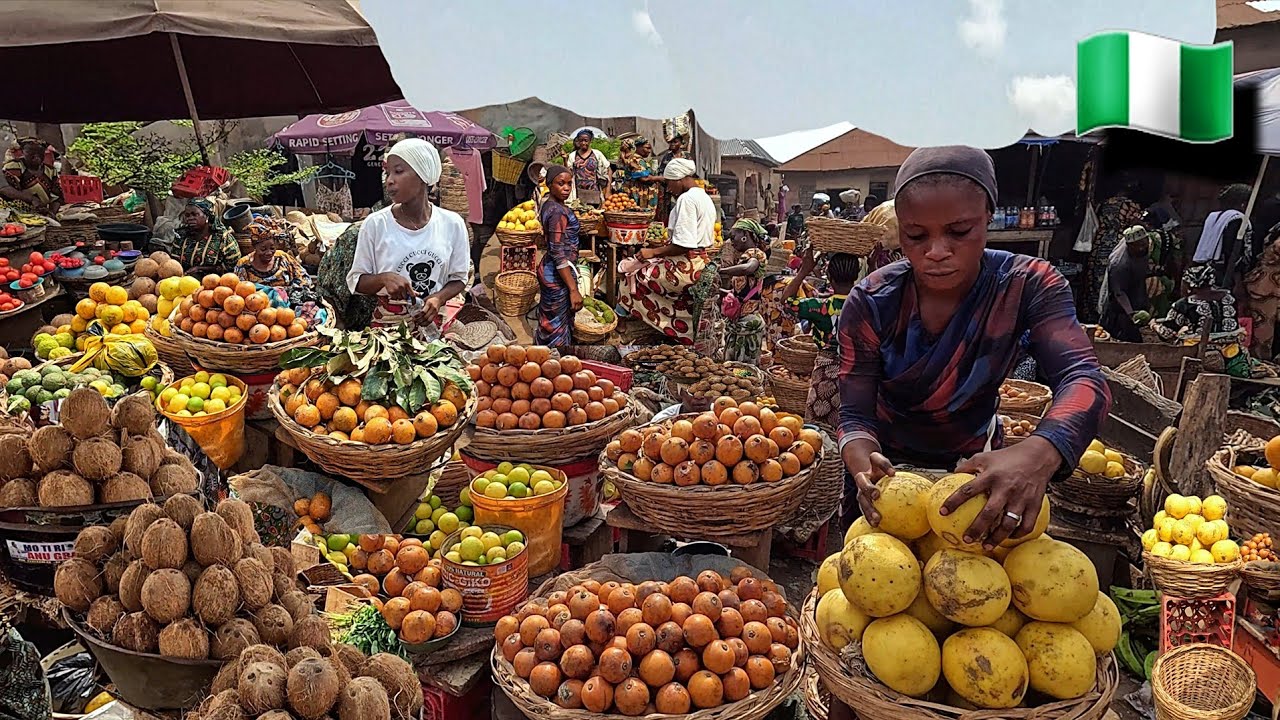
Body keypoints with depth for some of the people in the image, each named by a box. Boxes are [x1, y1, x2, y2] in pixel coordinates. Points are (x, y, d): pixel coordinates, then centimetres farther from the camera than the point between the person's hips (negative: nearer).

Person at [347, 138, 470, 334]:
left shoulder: (452, 224, -5)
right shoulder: (375, 224, -8)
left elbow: (458, 279, 5)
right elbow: (355, 281, -1)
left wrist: (438, 298, -14)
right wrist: (384, 279, -21)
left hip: (431, 327, 1)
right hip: (385, 324, -1)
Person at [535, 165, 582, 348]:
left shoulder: (549, 204, 6)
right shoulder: (558, 212, -23)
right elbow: (559, 255, -26)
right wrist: (573, 290, -26)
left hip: (549, 270, 10)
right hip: (558, 274, -10)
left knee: (550, 323, 21)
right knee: (558, 326, 1)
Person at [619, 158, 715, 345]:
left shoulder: (687, 199, -16)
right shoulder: (705, 198, 16)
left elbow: (683, 245, -24)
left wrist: (653, 252, -13)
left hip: (685, 267, -10)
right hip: (701, 261, 10)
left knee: (633, 275, 0)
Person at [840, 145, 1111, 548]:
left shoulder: (1028, 285, -22)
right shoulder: (871, 303, -22)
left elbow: (1082, 377, -36)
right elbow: (855, 415, -23)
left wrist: (1040, 453, -58)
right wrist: (864, 465, -49)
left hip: (978, 466, 1)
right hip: (888, 465, 0)